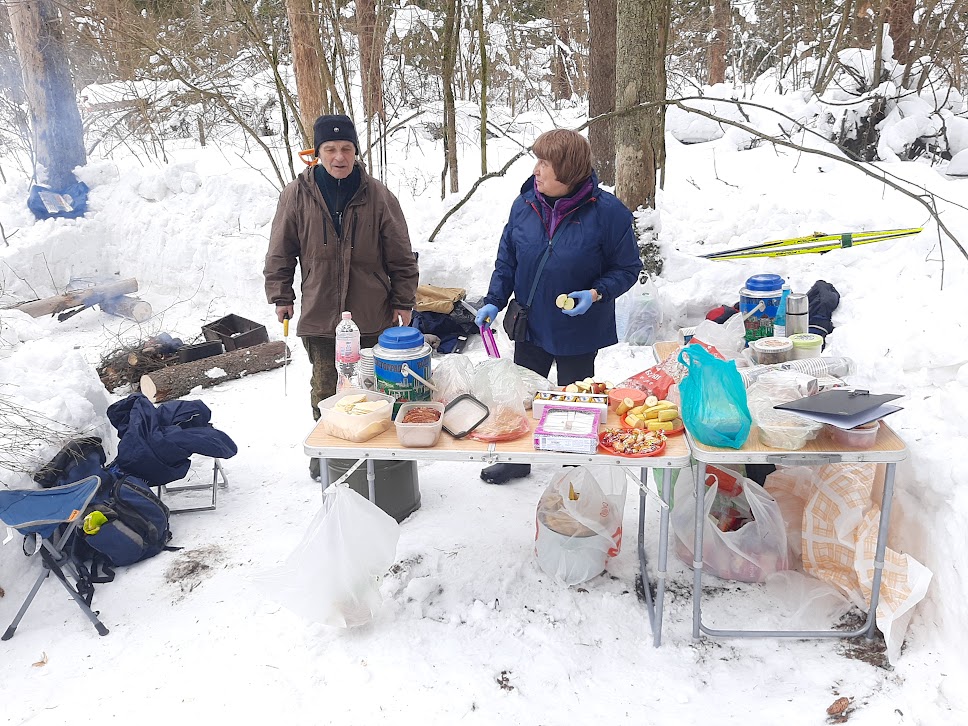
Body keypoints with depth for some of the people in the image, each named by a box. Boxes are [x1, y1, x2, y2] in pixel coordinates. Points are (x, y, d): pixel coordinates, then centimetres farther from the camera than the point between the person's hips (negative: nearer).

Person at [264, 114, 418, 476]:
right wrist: (281, 295, 6)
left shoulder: (377, 196, -3)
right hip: (318, 315, 1)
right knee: (325, 386, 11)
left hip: (372, 315, 0)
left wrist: (404, 300, 3)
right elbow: (280, 252, 7)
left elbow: (401, 255, 2)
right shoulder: (297, 195, -3)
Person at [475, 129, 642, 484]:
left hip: (578, 331, -4)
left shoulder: (607, 211, -18)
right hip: (530, 323, 4)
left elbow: (627, 268, -10)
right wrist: (494, 302, -5)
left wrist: (596, 294, -25)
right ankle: (517, 458, 41)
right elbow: (506, 259, 4)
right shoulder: (525, 204, -6)